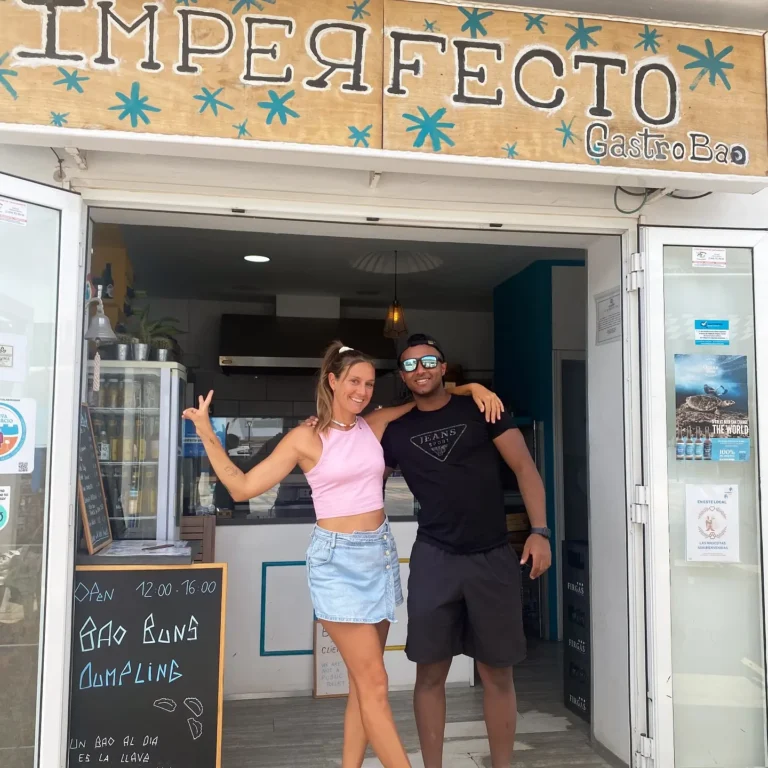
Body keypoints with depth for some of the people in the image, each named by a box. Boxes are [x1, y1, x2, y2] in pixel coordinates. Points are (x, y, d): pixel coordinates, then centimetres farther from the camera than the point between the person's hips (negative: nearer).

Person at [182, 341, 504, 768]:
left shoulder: (376, 425, 4)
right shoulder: (306, 438, -8)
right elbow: (243, 487, -7)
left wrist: (472, 388, -1)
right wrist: (207, 434, -13)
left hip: (380, 553, 6)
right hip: (338, 560, -5)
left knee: (363, 679, 13)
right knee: (374, 683, -4)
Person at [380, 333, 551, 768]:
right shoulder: (396, 431, 8)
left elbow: (524, 467, -1)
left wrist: (539, 531, -10)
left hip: (493, 557, -1)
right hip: (434, 559, 1)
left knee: (498, 673, 7)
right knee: (430, 672, 5)